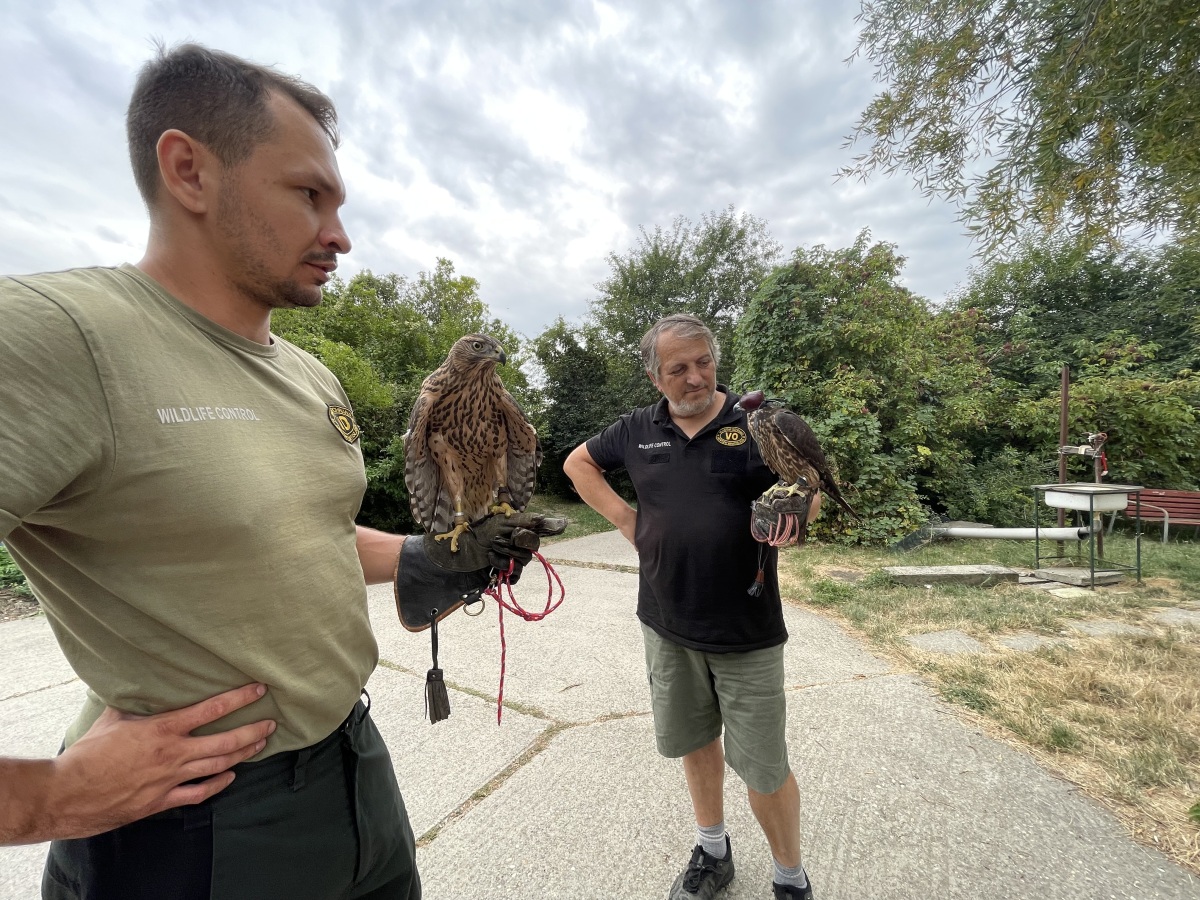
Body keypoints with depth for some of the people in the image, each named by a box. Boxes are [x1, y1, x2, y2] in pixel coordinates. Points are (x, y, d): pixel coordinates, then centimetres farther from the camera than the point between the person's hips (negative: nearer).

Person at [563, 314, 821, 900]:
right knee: (694, 741, 22)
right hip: (667, 626, 3)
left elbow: (809, 497, -4)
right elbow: (578, 463, 14)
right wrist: (624, 519, 1)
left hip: (746, 631, -3)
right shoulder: (638, 429, 0)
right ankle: (712, 852, 47)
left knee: (763, 767, 9)